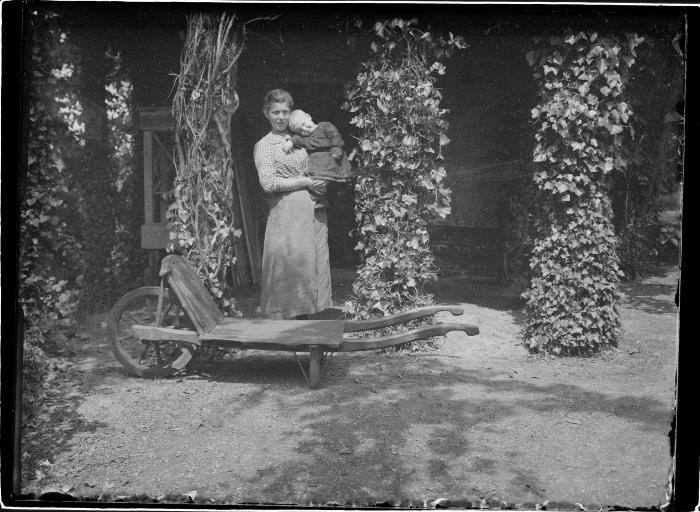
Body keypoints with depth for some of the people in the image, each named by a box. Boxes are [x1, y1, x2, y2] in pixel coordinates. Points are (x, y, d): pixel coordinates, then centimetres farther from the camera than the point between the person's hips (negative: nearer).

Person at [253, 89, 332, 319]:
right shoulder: (263, 146, 3)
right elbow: (268, 183, -9)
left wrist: (323, 181, 5)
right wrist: (305, 182, -10)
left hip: (314, 209, 5)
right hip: (287, 211, -5)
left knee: (313, 262, 3)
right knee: (287, 262, -7)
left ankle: (305, 314, 12)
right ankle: (281, 323, 2)